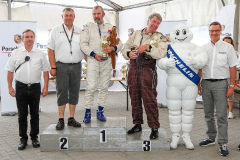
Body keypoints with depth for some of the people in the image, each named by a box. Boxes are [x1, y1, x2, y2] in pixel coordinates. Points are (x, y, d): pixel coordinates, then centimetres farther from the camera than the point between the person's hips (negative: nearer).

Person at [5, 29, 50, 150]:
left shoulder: (40, 54, 5)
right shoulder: (16, 53, 5)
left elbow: (45, 71, 6)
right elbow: (10, 71, 7)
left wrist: (46, 86, 0)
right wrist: (10, 87, 2)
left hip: (35, 87, 0)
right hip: (21, 87, 0)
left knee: (35, 114, 8)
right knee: (22, 114, 5)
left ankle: (34, 137, 21)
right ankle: (23, 139, 16)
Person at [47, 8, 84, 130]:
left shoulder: (80, 32, 12)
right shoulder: (56, 30, 6)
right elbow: (50, 50, 2)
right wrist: (53, 67, -7)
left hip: (76, 66, 3)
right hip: (61, 66, -2)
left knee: (74, 92, 5)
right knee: (62, 93, -1)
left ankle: (71, 119, 15)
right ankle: (61, 120, 7)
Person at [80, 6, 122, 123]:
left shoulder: (110, 28, 13)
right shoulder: (88, 27, 7)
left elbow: (119, 44, 10)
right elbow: (83, 44, -2)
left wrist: (112, 48, -12)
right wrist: (94, 54, -14)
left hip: (107, 61, 3)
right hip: (93, 60, -2)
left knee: (104, 87, 6)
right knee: (90, 87, -7)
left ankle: (100, 111, 18)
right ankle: (87, 112, 4)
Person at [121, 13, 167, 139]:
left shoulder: (159, 37, 6)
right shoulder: (136, 34, 17)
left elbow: (162, 53, -12)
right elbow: (125, 49, 14)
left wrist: (148, 47, -21)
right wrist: (129, 53, -8)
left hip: (148, 69, -4)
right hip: (133, 68, 4)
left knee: (149, 100, -7)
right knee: (134, 98, 10)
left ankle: (154, 128, 5)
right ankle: (137, 124, 23)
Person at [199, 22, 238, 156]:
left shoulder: (228, 47, 1)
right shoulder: (204, 48, 10)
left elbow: (233, 68, -1)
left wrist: (231, 86, -8)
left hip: (220, 83, -4)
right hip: (206, 83, 4)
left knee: (222, 115, -4)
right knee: (208, 114, 12)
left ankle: (223, 144, 4)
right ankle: (211, 138, 27)